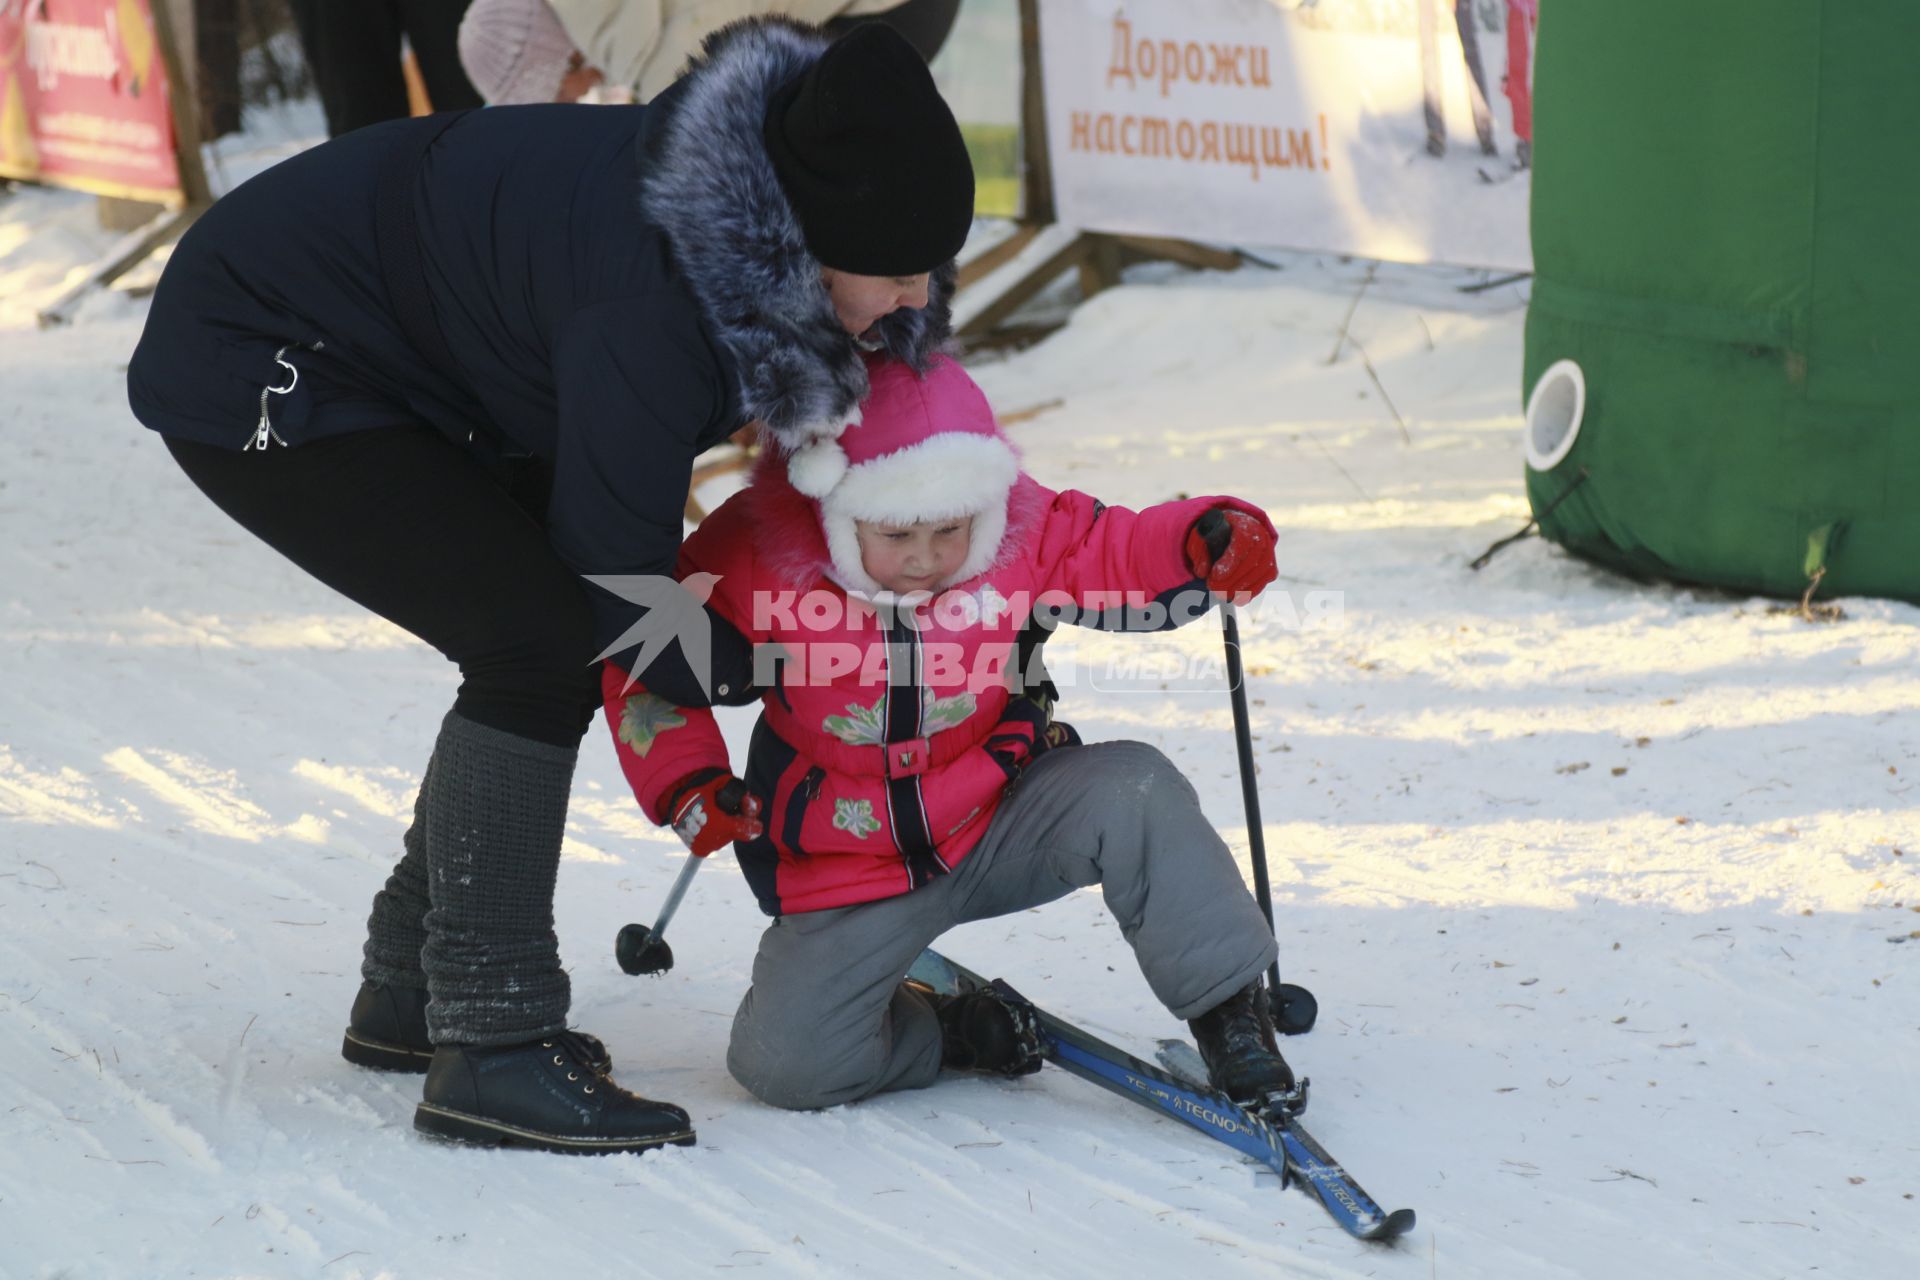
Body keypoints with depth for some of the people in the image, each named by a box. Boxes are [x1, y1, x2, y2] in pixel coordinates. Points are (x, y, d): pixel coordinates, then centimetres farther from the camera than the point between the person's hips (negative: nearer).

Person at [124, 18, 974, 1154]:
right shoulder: (651, 301, -37)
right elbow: (616, 552, -24)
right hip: (259, 374, -10)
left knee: (563, 637, 9)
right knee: (547, 643, -18)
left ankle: (411, 990, 21)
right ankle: (489, 1044, -15)